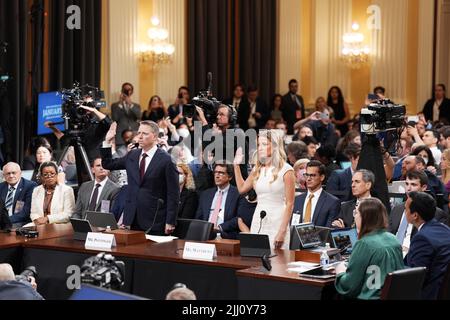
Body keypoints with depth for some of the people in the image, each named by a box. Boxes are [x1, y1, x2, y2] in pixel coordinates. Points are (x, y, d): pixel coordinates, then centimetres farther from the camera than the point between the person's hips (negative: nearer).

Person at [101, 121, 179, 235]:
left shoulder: (165, 160, -7)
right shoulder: (132, 155, 11)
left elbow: (173, 194, -8)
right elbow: (107, 164, 20)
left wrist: (170, 222, -12)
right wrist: (107, 143, 7)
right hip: (133, 219, 5)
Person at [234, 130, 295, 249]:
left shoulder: (286, 170, -7)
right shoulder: (257, 169, 10)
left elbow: (289, 204, -9)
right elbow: (242, 188, 23)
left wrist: (282, 232, -15)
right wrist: (236, 165, 16)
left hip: (276, 223, -5)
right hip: (257, 222, 6)